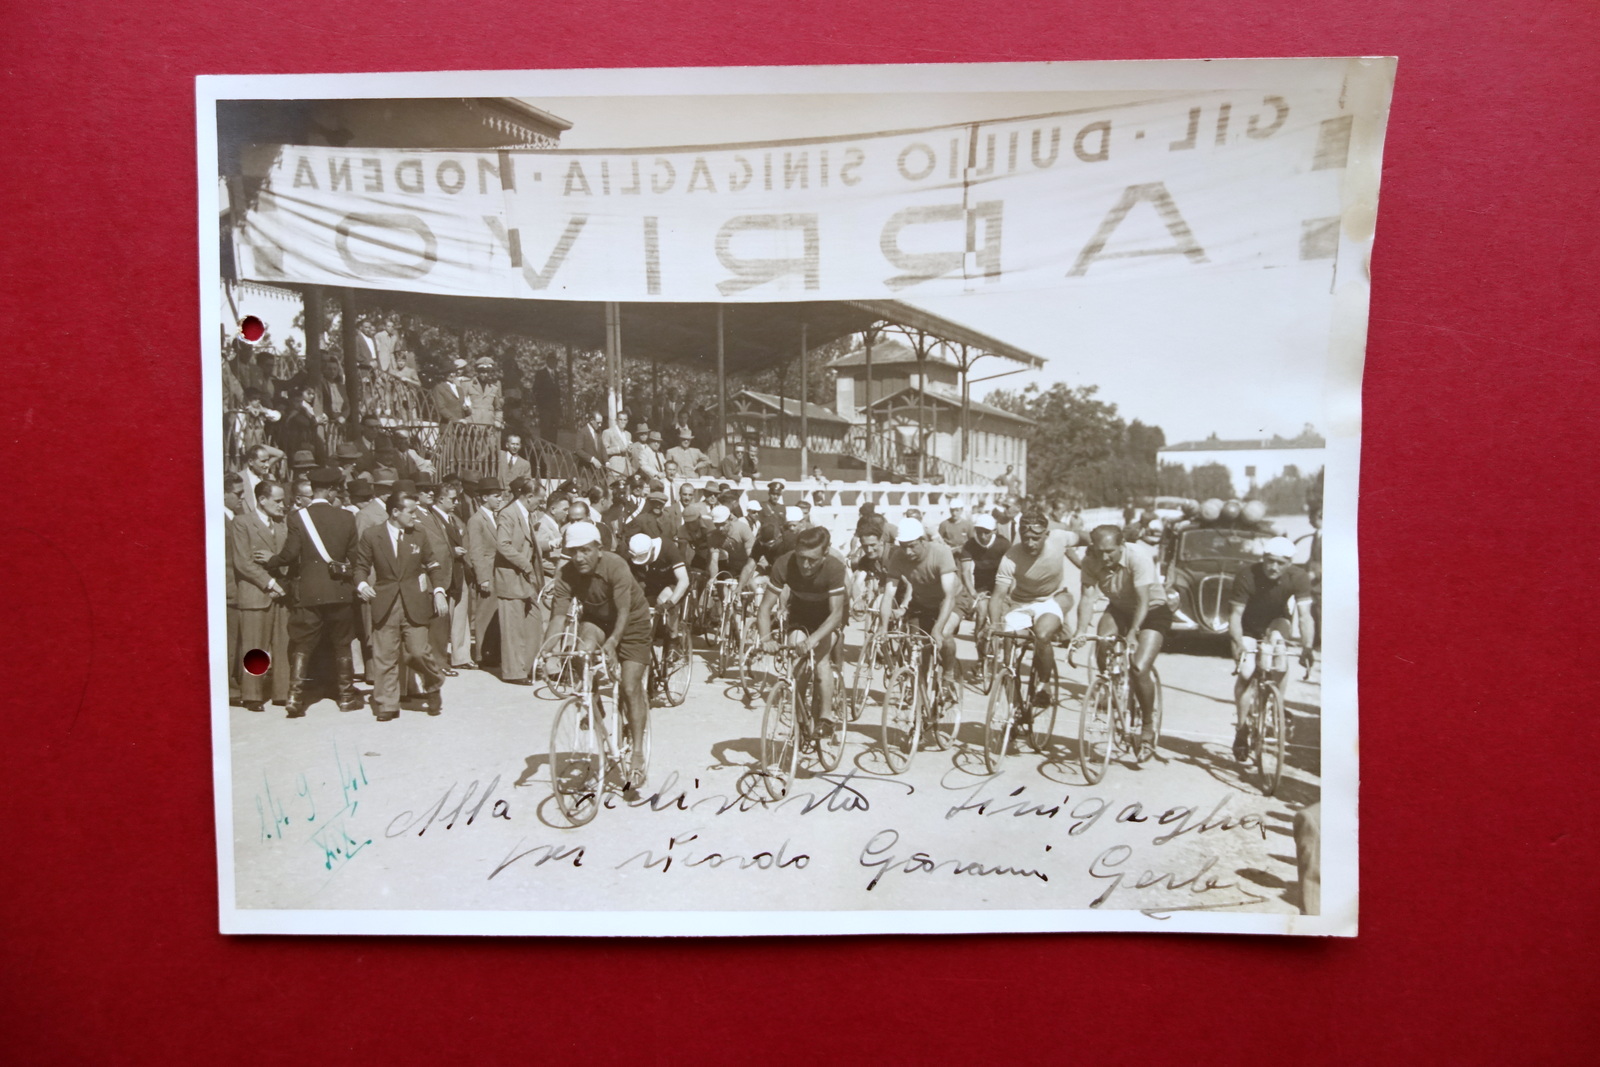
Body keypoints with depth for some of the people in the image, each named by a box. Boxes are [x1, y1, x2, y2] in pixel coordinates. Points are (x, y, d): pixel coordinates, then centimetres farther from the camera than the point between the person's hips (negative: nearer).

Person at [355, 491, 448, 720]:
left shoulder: (418, 536, 8)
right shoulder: (371, 536, 1)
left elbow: (431, 565, 14)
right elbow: (361, 566, 4)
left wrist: (438, 591, 1)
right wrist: (362, 585, -17)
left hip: (414, 605, 1)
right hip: (385, 605, -1)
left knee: (419, 651, -6)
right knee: (385, 656, 1)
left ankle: (433, 686, 23)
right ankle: (386, 705, 13)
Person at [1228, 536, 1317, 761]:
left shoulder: (1299, 577, -24)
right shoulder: (1246, 577, -28)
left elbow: (1305, 615, -30)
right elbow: (1235, 614, -29)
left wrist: (1307, 647, -45)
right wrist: (1239, 644, -45)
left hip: (1278, 624, 1)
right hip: (1249, 628, -1)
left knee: (1274, 635, -35)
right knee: (1246, 673, -18)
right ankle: (1242, 727, -5)